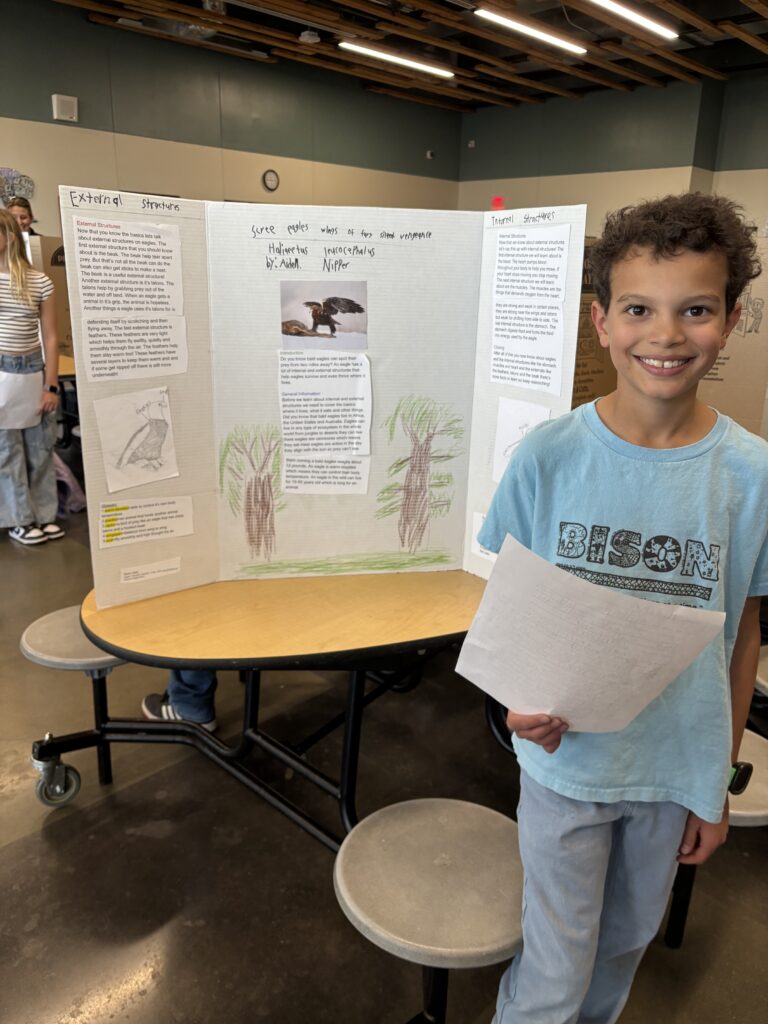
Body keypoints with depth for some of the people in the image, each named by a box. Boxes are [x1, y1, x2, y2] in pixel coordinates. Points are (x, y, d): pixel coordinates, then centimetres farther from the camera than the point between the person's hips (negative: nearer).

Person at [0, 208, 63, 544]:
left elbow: (50, 338, 2)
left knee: (40, 448, 8)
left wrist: (51, 386, -2)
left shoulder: (39, 282, 1)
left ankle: (43, 516, 21)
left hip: (33, 371, 1)